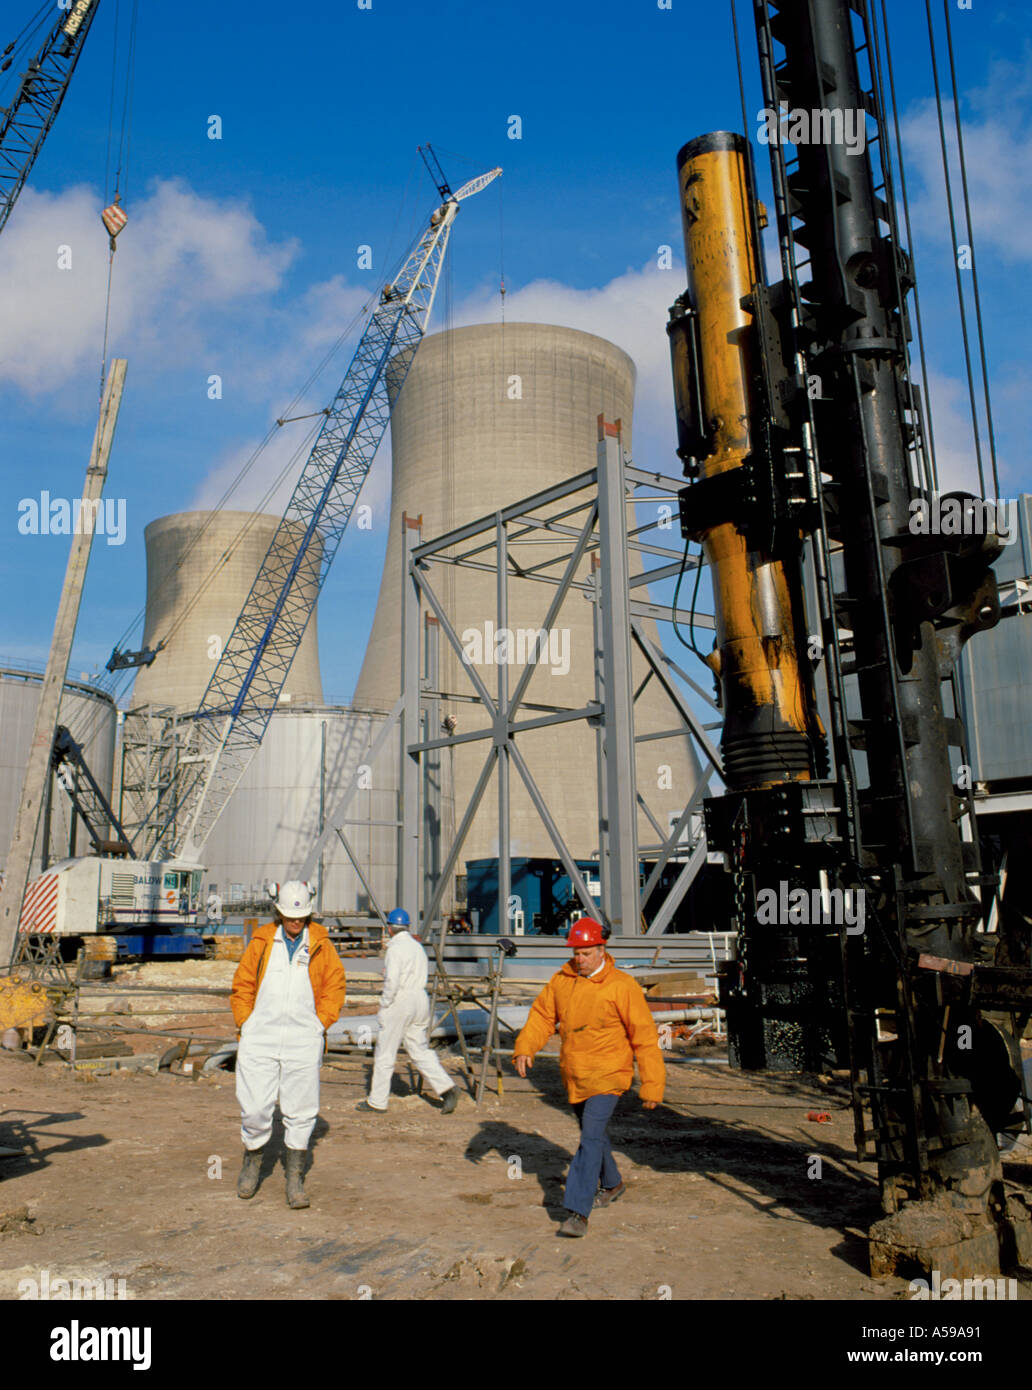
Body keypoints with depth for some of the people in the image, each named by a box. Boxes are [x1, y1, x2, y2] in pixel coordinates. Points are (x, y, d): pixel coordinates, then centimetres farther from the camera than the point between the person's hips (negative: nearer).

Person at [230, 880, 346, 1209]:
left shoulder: (320, 944, 6)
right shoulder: (262, 941, 7)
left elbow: (335, 985, 10)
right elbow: (242, 986, 13)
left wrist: (320, 1024, 1)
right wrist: (246, 1024, 4)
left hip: (303, 1041, 0)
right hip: (260, 1039, 0)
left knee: (301, 1111, 3)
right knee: (254, 1107, 1)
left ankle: (295, 1177, 17)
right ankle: (253, 1157, 28)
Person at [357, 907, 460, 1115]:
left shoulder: (395, 948, -11)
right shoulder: (418, 946, 13)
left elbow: (392, 982, -19)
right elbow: (420, 978, 12)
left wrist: (384, 1007, -9)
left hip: (400, 1002, -8)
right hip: (421, 999, 8)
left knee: (384, 1052, 3)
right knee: (420, 1049, 11)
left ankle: (377, 1102, 11)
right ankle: (446, 1087, -2)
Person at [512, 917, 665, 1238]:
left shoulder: (622, 986, -13)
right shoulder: (561, 980, 1)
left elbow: (644, 1037, -11)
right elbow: (542, 1015, 7)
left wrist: (652, 1085, -12)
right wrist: (524, 1047, -11)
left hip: (607, 1075, -6)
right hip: (573, 1075, 6)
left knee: (592, 1136, -16)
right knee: (591, 1134, 21)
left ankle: (577, 1212, -15)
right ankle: (611, 1184, 45)